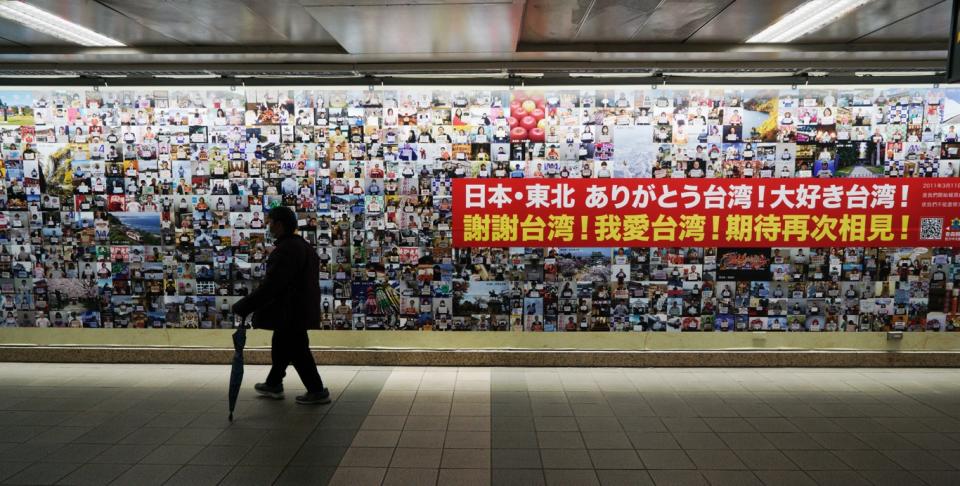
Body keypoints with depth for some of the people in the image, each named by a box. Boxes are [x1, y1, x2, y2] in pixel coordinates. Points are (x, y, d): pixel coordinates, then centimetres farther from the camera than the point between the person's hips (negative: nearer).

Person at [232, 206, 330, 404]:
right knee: (281, 347, 22)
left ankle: (317, 391, 9)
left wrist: (244, 306, -22)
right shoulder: (303, 245, 11)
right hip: (298, 309, 10)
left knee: (297, 351, 1)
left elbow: (270, 286, -26)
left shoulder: (286, 250, -22)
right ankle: (273, 385, 37)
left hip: (290, 312, -10)